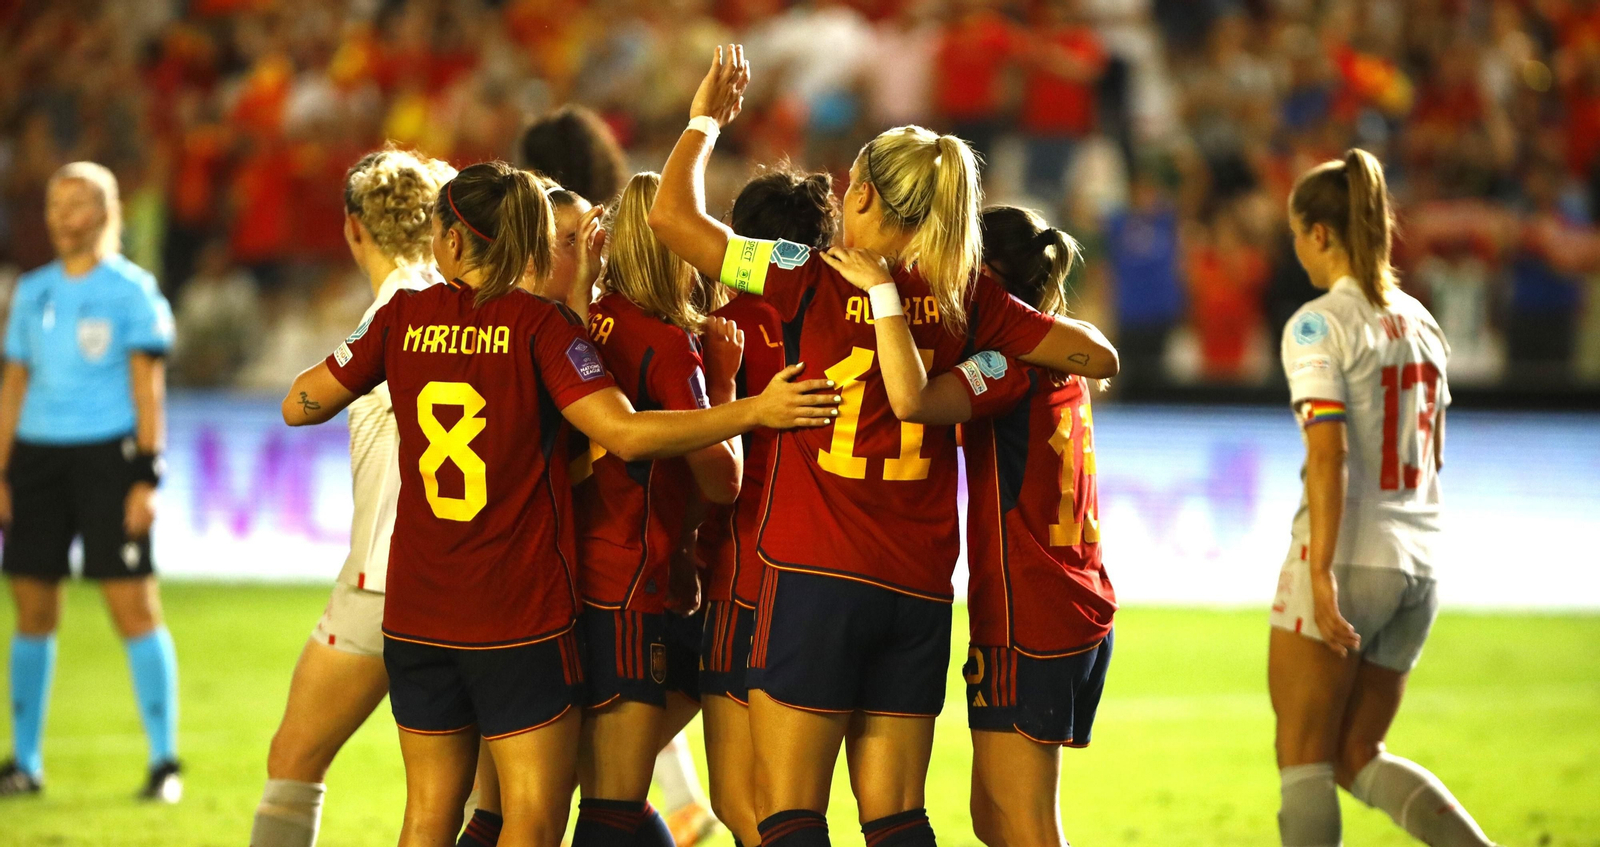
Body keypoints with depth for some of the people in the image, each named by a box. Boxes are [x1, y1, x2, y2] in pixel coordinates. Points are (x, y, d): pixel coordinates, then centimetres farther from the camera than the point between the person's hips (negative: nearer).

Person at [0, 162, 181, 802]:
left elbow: (148, 388, -3)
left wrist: (148, 478, -10)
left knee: (133, 606, -8)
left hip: (107, 453, -5)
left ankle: (165, 762, -4)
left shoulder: (132, 291, 0)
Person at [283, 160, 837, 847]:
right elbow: (626, 434, -19)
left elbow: (300, 404, 10)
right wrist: (753, 411, -14)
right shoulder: (537, 325, -9)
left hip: (416, 611, 4)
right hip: (520, 616, -4)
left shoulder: (403, 316, 2)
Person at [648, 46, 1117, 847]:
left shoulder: (814, 284, -7)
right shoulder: (963, 299, 5)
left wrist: (704, 122, 11)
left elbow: (674, 216, -5)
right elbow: (1096, 355, 10)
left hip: (816, 580, -4)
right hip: (921, 593, 5)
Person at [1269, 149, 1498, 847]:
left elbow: (1329, 455, -19)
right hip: (1417, 567, 7)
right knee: (1358, 758, 14)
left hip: (1343, 557, -7)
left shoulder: (1319, 326, -10)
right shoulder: (1420, 323, 13)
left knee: (1303, 761, 1)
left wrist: (1321, 575, -22)